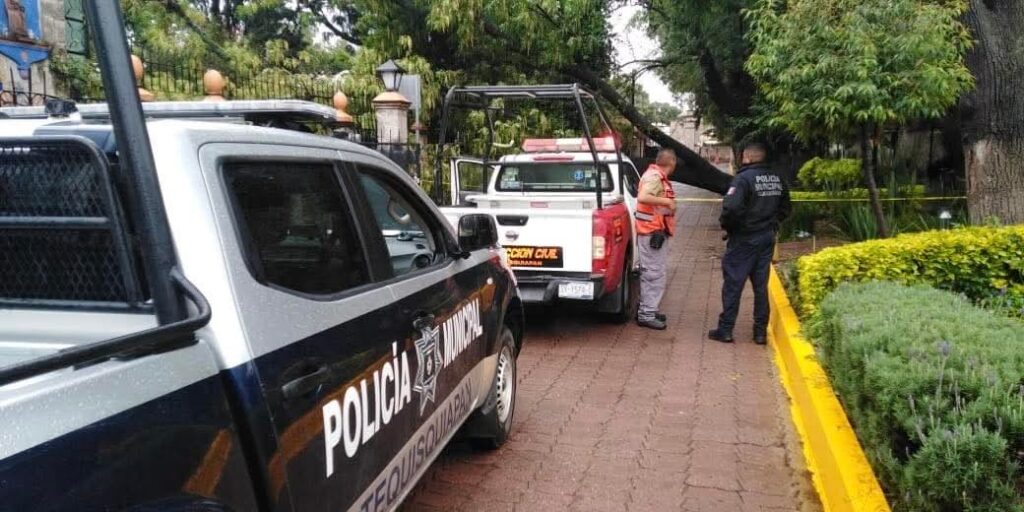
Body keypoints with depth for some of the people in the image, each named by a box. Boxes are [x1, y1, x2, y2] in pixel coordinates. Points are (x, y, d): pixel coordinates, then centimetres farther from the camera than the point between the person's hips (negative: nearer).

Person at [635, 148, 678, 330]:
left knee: (649, 272, 17)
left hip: (656, 231, 11)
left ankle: (647, 309, 27)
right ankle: (647, 314, -2)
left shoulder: (658, 176, 13)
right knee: (655, 273, -6)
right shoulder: (654, 177, -17)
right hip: (653, 231, -11)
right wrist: (667, 201, -26)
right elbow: (643, 197, -33)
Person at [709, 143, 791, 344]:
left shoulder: (744, 178, -17)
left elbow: (731, 207, -27)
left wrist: (726, 224, -10)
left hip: (744, 238, -6)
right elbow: (784, 209, 15)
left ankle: (725, 329, 6)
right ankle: (761, 331, 17)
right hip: (767, 238, 6)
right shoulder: (778, 179, 6)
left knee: (733, 283, 2)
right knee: (761, 285, 12)